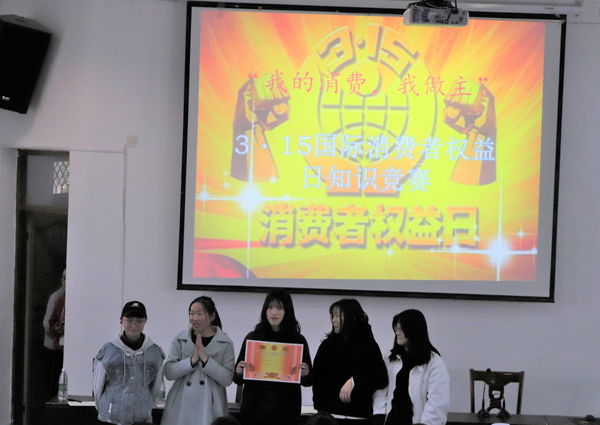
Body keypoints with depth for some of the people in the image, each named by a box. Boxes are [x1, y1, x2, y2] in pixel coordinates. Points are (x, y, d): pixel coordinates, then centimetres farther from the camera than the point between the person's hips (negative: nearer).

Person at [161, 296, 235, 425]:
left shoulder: (225, 344, 3)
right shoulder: (180, 340, 8)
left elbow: (227, 379, -4)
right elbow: (168, 372, -1)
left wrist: (206, 359, -14)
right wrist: (192, 360, -13)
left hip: (210, 408, -1)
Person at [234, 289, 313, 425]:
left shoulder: (298, 340, 3)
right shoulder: (252, 337, 4)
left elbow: (308, 382, 8)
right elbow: (238, 380, 10)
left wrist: (305, 374, -13)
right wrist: (239, 372, -11)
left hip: (285, 413, 0)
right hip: (254, 409, 1)